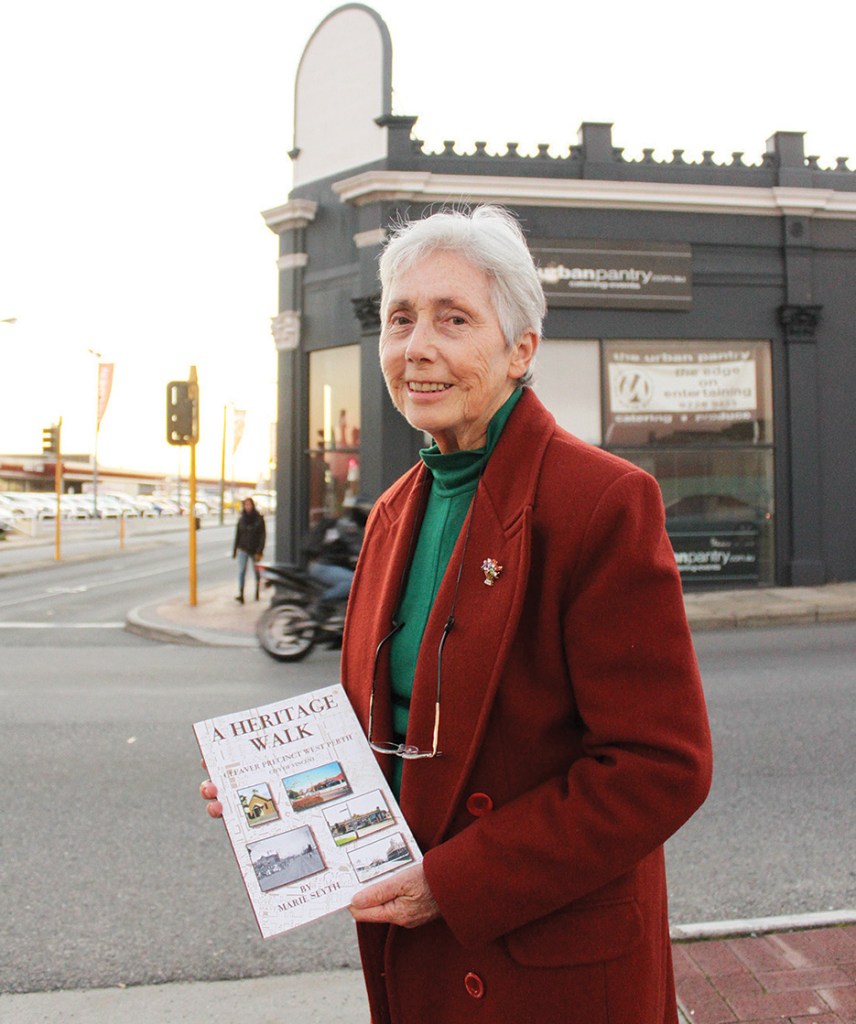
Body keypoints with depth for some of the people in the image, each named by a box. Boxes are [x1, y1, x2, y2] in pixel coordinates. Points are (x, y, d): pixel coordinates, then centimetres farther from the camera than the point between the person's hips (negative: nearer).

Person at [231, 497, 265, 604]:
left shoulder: (259, 519, -5)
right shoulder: (241, 519, 6)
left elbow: (262, 536, -7)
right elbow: (237, 535, 11)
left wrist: (259, 551, -14)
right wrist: (234, 550, 8)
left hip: (255, 550, -2)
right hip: (243, 549, 2)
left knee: (256, 572, 10)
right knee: (241, 572, -10)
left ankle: (257, 592, 27)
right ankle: (241, 594, -15)